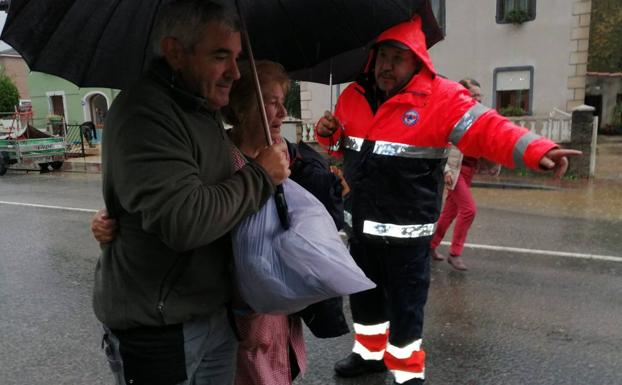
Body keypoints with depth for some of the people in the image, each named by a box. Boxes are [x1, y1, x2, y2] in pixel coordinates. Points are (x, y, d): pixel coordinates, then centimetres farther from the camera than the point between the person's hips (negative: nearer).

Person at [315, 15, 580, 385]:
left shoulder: (441, 98, -14)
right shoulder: (353, 96, 4)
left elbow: (487, 130, -24)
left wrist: (538, 149, -40)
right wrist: (327, 133, -3)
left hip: (406, 230, -6)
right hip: (361, 224, 6)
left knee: (405, 305, 8)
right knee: (363, 294, 21)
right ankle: (370, 353, 46)